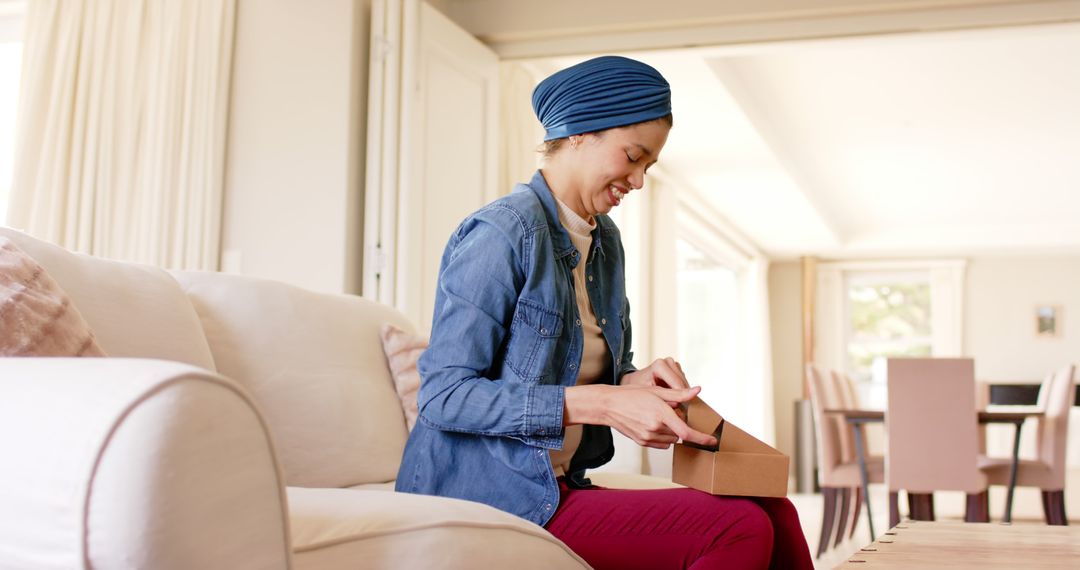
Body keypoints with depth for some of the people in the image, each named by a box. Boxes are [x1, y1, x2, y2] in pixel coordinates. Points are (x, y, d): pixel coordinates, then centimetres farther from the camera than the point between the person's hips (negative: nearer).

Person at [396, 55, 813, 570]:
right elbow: (444, 396, -17)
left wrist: (636, 383, -3)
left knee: (774, 517, -15)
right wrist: (602, 404, -21)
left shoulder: (605, 242, 14)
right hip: (483, 494, -8)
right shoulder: (501, 233, -13)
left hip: (558, 485, 8)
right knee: (738, 528, -24)